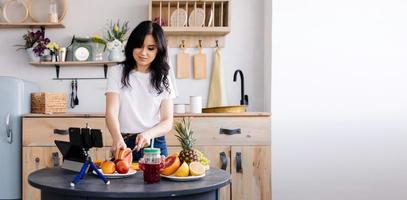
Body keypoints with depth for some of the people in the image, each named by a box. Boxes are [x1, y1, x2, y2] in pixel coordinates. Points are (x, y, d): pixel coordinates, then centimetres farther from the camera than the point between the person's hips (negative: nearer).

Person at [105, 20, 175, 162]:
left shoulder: (162, 79, 8)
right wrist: (117, 139, -28)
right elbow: (111, 113, -8)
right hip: (125, 145, -1)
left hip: (155, 145, 1)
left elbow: (168, 122, 3)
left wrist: (148, 134, -18)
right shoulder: (117, 72, 3)